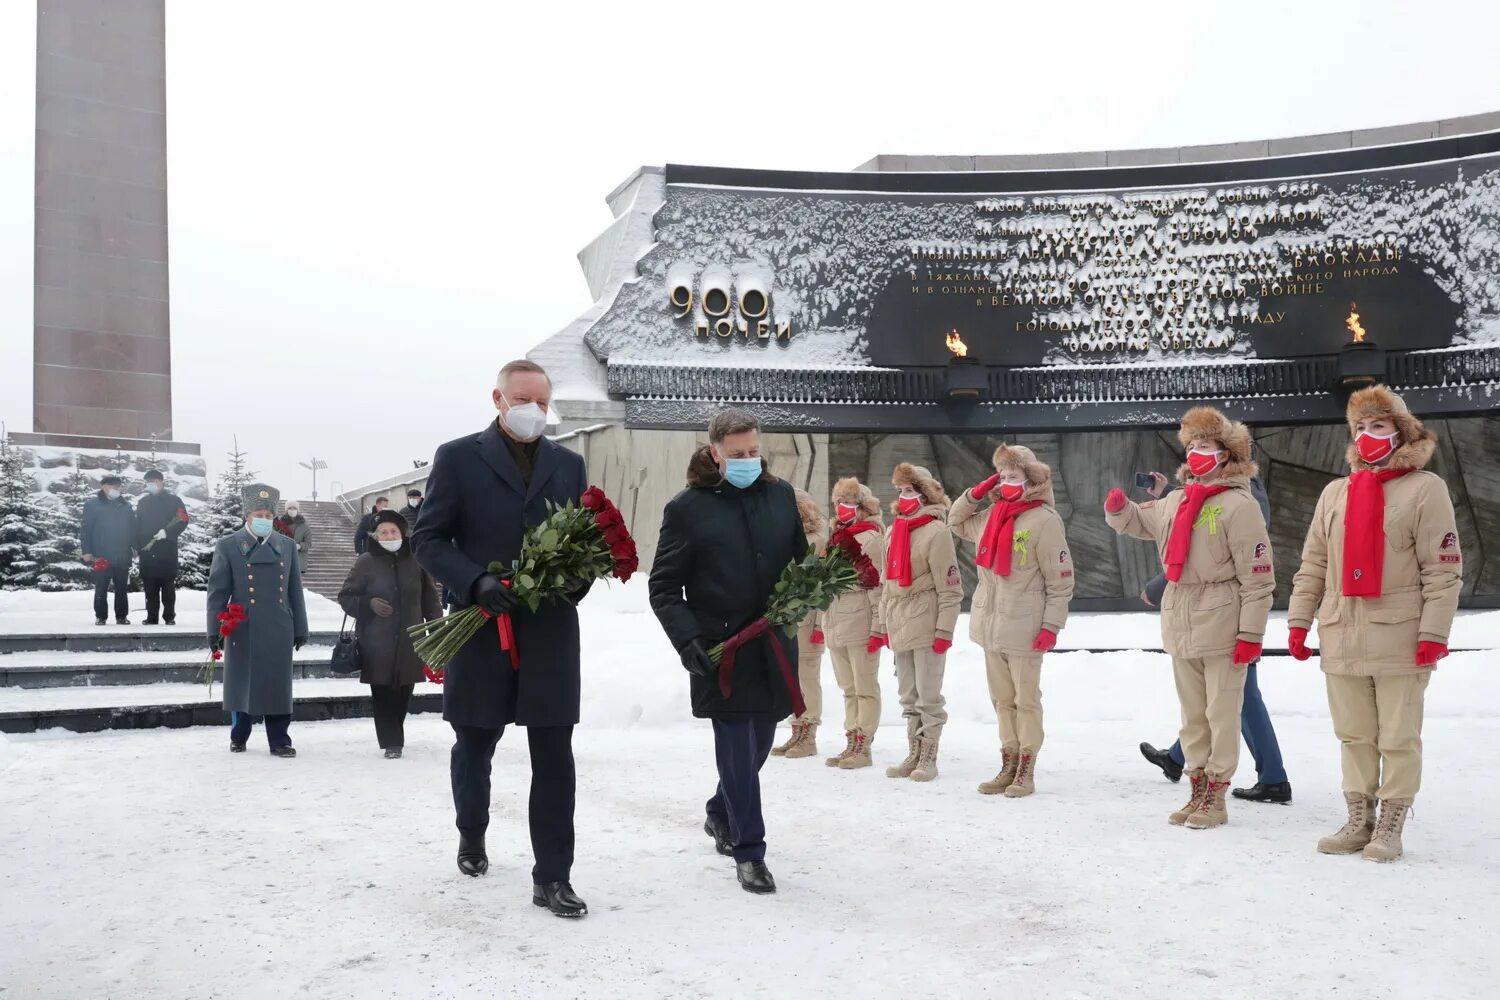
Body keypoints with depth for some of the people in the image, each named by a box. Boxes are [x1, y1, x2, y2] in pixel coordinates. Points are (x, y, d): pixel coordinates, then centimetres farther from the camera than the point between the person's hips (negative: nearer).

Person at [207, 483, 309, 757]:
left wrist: (300, 629, 10)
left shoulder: (287, 546, 9)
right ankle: (238, 737, 26)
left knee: (278, 686, 2)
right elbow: (217, 591, -1)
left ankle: (279, 741, 9)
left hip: (279, 631, 2)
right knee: (242, 684, 9)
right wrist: (215, 631, -5)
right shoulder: (228, 546, 1)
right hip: (243, 630, -2)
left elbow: (295, 591, 12)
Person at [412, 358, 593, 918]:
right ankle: (472, 835, 41)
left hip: (550, 630, 2)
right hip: (481, 626, -1)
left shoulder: (568, 464, 11)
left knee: (554, 756, -1)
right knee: (474, 744, 14)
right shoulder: (458, 458, 2)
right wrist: (475, 582, -17)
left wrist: (577, 582, -8)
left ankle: (552, 878, 7)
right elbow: (428, 538, -2)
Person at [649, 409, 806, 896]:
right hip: (720, 650, -4)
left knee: (757, 743, 17)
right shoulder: (687, 508, -6)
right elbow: (664, 587, -3)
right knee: (737, 748, -3)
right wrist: (687, 640, -16)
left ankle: (721, 813, 42)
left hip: (774, 645, 5)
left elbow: (801, 559, 16)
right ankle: (748, 851, 11)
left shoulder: (780, 494, 6)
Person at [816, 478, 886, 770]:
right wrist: (822, 623, 17)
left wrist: (878, 628, -17)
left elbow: (878, 588, -13)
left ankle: (863, 747, 3)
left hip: (860, 626, -8)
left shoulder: (871, 539, -7)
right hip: (835, 626, 8)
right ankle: (851, 744, 18)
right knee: (848, 690, 13)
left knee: (865, 690, -1)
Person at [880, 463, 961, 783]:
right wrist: (885, 624, 15)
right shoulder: (893, 531, 11)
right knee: (908, 697, 14)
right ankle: (914, 756, 23)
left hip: (926, 626, -7)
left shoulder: (936, 532, -11)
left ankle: (928, 759, 10)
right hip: (899, 626, 7)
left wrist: (945, 630, -15)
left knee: (928, 697, 1)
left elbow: (950, 589, -12)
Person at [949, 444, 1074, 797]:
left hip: (1023, 630, -7)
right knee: (1002, 699, 13)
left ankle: (1026, 771, 10)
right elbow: (956, 522, 27)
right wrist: (976, 493, 11)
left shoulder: (1044, 520, -11)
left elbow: (1060, 580, -11)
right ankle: (1009, 765, 22)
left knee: (1026, 700, 3)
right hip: (990, 625, 7)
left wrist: (1052, 625, -14)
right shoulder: (993, 515, 9)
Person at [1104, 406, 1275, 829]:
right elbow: (1139, 521, 27)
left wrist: (1251, 632, -16)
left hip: (1221, 626, -7)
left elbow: (1257, 576, -14)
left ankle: (1216, 797, 12)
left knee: (1221, 713, 2)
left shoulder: (1238, 504, -12)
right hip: (1180, 624, 7)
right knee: (1192, 712, 15)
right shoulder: (1176, 500, 10)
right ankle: (1198, 790, 26)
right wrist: (1118, 509, 3)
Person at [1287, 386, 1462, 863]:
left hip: (1400, 641, -4)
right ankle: (1358, 823, 20)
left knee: (1398, 739, 2)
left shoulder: (1425, 488, -2)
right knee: (1354, 737, 11)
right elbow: (1313, 565, 13)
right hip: (1341, 640, 5)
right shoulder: (1335, 492, 12)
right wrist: (1299, 621, 8)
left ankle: (1390, 827, 13)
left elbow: (1443, 569, -7)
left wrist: (1433, 632, -13)